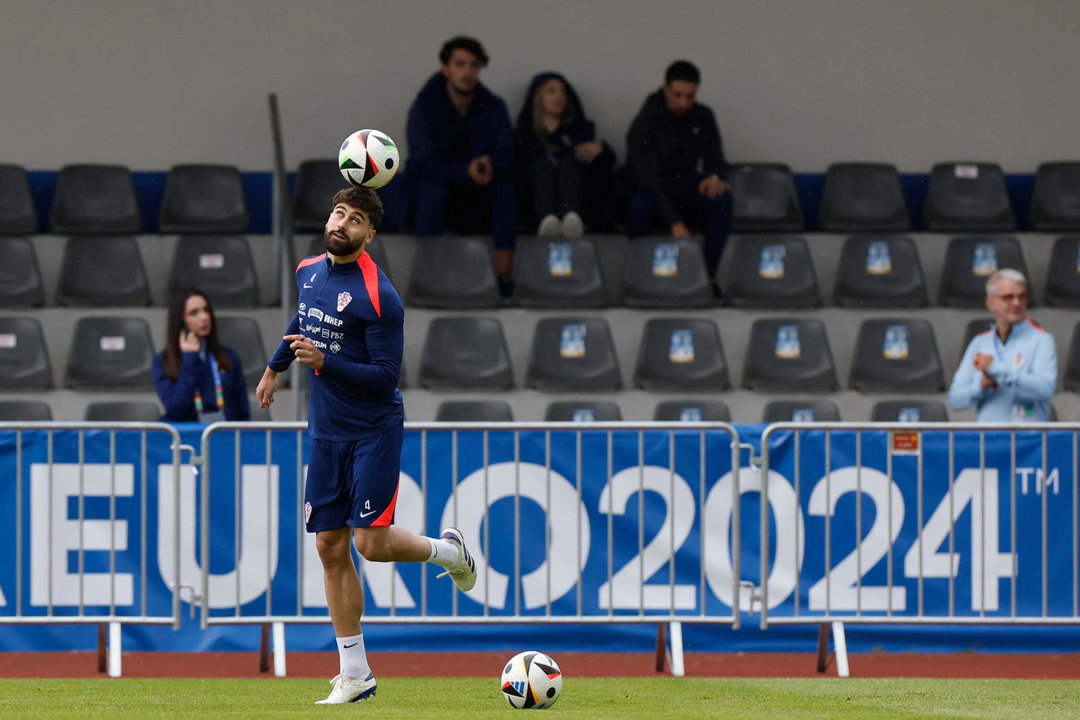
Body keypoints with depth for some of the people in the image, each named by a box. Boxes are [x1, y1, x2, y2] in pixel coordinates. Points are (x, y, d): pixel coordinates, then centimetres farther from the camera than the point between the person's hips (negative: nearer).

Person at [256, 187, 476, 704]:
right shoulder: (309, 271, 6)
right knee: (331, 549, 2)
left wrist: (325, 363, -27)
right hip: (326, 433, 6)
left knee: (371, 542, -14)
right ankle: (355, 675, 7)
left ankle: (448, 550, 20)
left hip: (374, 430, -6)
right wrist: (275, 367, 36)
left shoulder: (378, 297, -17)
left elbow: (386, 377, -18)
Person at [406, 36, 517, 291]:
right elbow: (424, 162, -19)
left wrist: (490, 166, -32)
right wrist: (465, 171, -36)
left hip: (479, 204, 3)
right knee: (433, 187, -34)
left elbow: (507, 159, -6)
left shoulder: (493, 108, 2)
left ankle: (504, 278, -30)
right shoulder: (424, 107, -8)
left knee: (506, 186, -26)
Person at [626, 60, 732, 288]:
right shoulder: (645, 123, -16)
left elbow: (715, 159, 8)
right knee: (639, 203, -40)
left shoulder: (703, 117, 2)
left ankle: (708, 275, -24)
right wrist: (674, 223, -37)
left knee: (723, 199, -28)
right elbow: (648, 177, -26)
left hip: (686, 188, 4)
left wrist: (716, 177, -21)